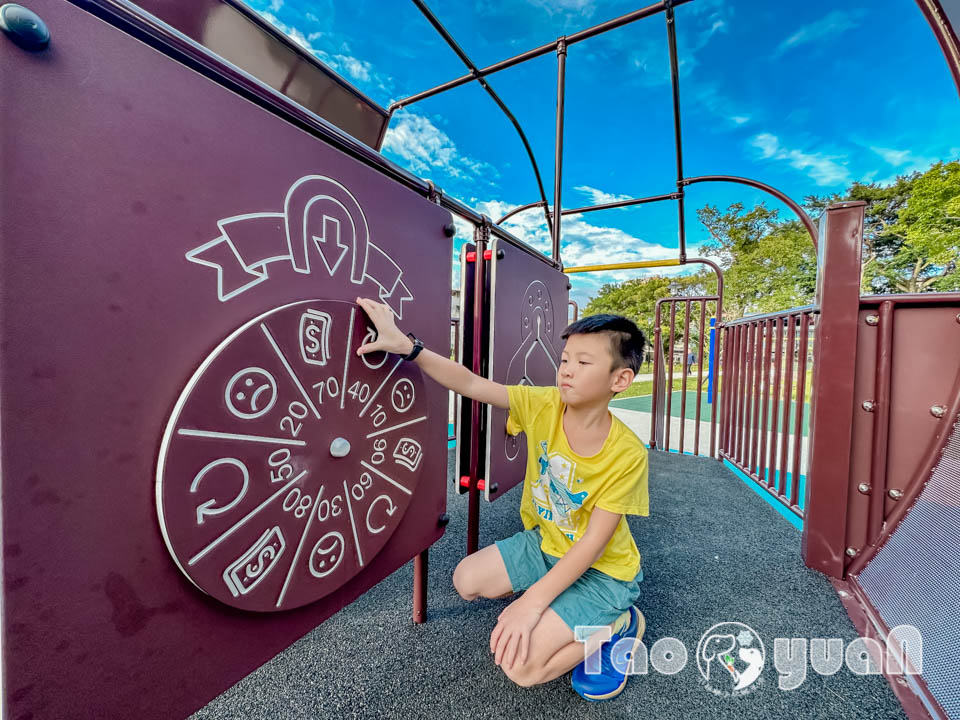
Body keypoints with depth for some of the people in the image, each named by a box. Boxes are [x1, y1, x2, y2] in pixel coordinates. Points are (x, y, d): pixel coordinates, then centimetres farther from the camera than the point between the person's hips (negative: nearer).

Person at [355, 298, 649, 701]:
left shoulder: (626, 454, -28)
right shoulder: (542, 406, -18)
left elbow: (593, 543, -25)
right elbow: (470, 384, -23)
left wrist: (532, 602, -27)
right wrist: (406, 345, -32)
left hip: (601, 570, -5)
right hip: (543, 543, 5)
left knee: (520, 664, -14)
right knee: (467, 581, 0)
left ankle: (617, 624, 9)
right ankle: (561, 609, 16)